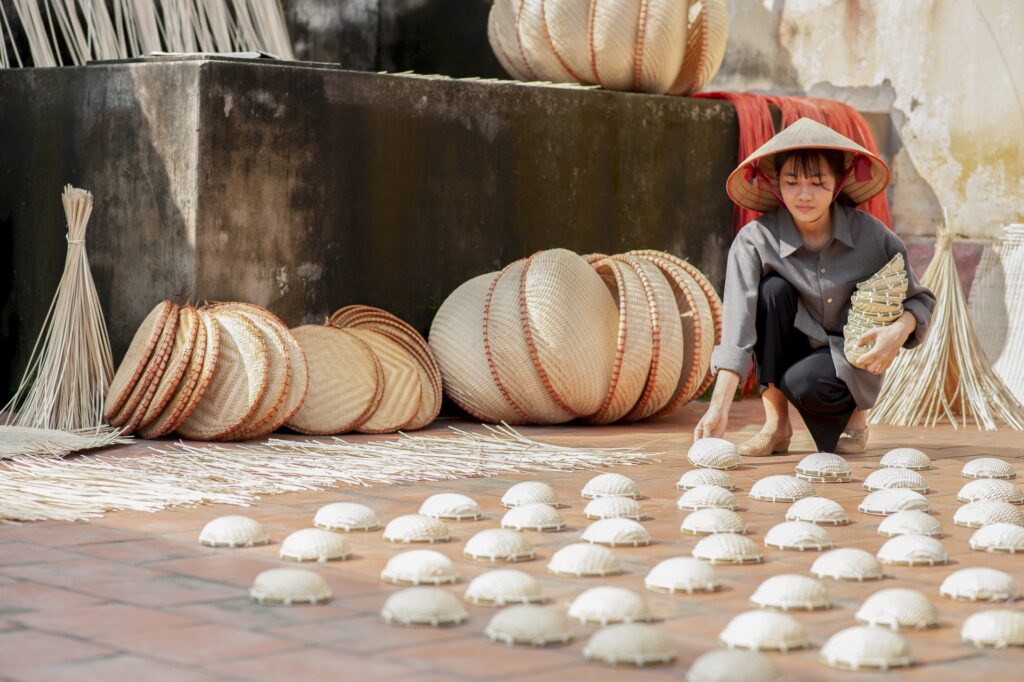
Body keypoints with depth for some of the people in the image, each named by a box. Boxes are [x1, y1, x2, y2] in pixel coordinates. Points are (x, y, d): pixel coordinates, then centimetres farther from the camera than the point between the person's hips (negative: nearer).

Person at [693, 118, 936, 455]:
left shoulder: (870, 235, -14)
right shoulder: (755, 240, -17)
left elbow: (920, 299, -1)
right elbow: (737, 328, -28)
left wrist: (900, 329, -26)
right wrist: (719, 406, -40)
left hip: (851, 363, -1)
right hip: (790, 352, 1)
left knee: (806, 382, -34)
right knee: (773, 289, -27)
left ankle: (857, 412, 4)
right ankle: (776, 423, -16)